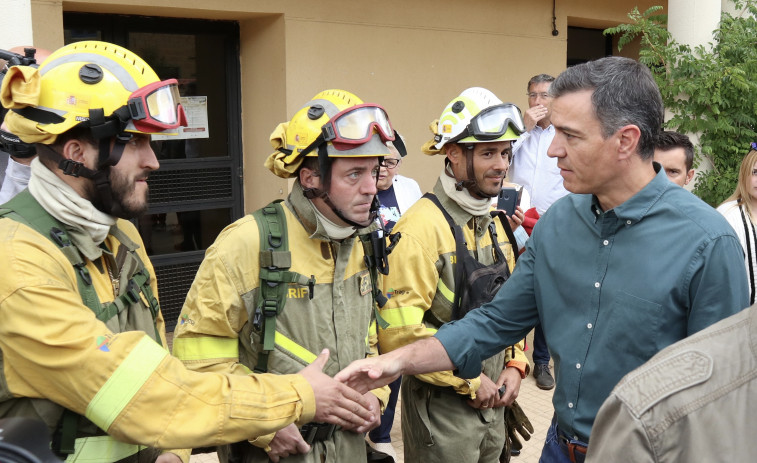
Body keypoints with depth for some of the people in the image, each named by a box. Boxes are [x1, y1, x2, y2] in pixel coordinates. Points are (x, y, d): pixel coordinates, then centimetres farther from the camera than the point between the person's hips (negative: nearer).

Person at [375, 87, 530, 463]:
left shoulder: (495, 224, 8)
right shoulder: (422, 227, -20)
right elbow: (398, 330, -26)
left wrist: (515, 365, 5)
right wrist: (469, 382, -17)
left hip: (492, 402, 8)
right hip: (440, 406, -8)